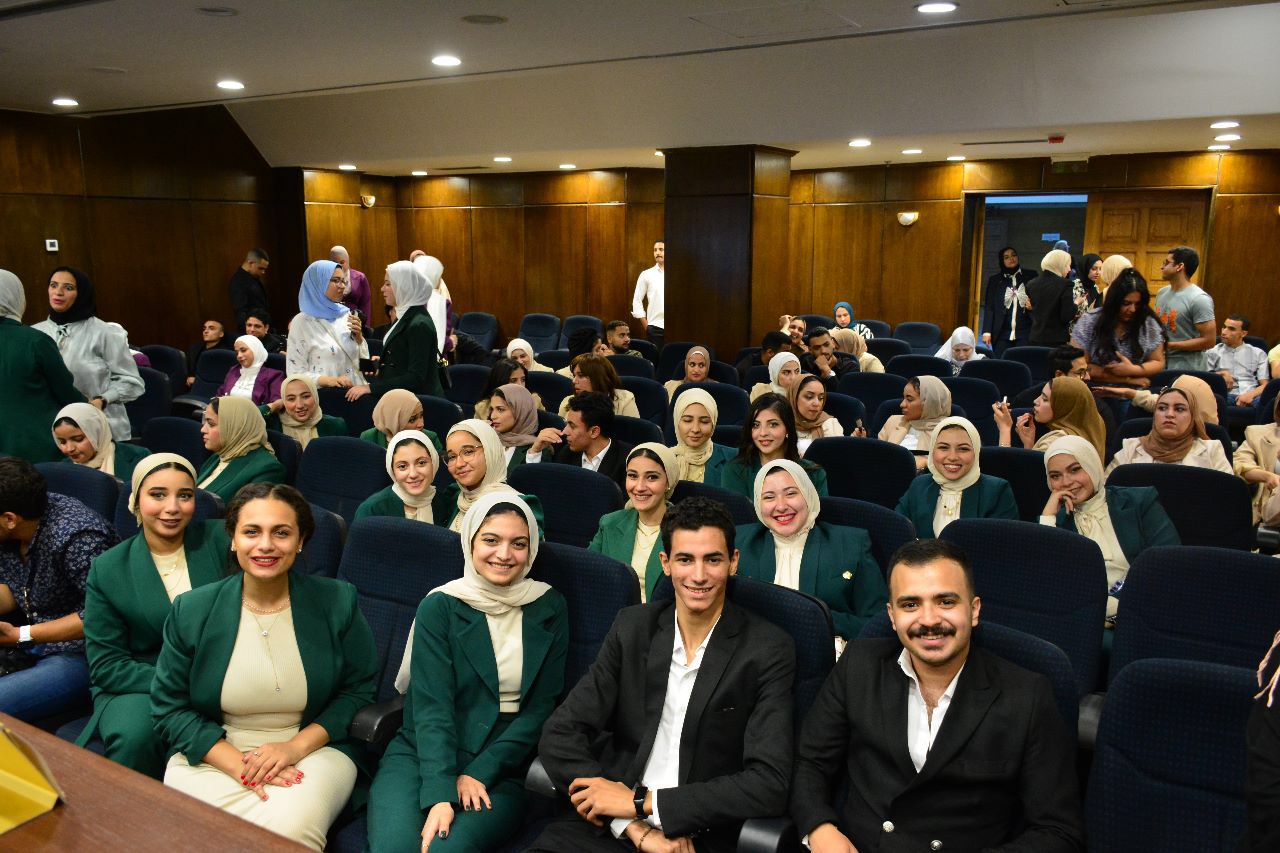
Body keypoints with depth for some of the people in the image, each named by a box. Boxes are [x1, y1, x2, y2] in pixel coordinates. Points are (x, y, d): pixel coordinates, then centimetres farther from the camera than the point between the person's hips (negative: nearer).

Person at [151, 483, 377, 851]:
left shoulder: (337, 601, -2)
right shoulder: (192, 610, 0)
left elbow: (359, 690, 3)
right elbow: (169, 708, 2)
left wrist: (296, 746, -12)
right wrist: (236, 763, -12)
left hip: (313, 748, -1)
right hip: (213, 753, 2)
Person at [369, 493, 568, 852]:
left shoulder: (549, 608, 3)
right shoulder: (440, 606, -2)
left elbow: (541, 708, 1)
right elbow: (431, 706, -10)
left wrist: (479, 773, -10)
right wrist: (440, 794, -23)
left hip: (498, 771, 0)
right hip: (420, 755, 0)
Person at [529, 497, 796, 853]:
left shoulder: (769, 650, -6)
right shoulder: (632, 627, 2)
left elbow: (770, 782, -12)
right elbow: (559, 734, -2)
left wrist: (640, 802, -15)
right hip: (608, 824, 2)